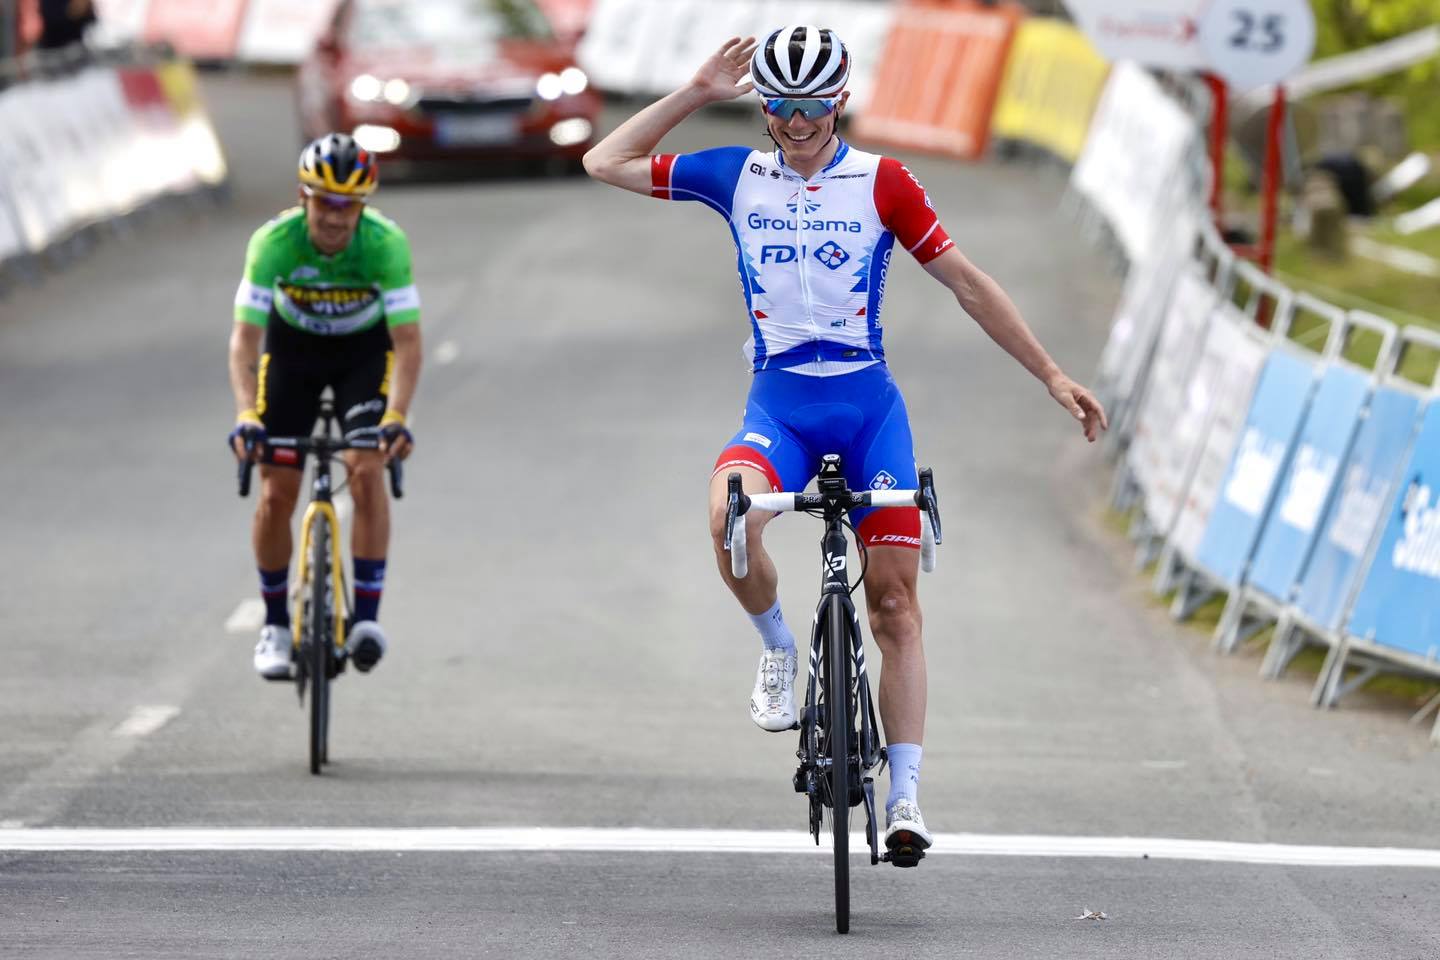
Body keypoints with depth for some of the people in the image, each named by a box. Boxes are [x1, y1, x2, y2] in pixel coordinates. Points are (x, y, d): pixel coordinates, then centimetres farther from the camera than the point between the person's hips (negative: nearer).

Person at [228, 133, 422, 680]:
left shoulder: (385, 244, -32)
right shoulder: (274, 242, -31)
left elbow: (407, 341, -32)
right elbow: (245, 337, -33)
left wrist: (396, 418, -47)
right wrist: (246, 417, -47)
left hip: (365, 351, -1)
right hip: (293, 347, 1)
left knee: (367, 470, -23)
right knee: (276, 495, -6)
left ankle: (366, 615, -17)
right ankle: (275, 623, 13)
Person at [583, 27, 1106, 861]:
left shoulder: (880, 182, 0)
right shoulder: (738, 176, 5)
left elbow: (968, 283, 4)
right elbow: (606, 164, 7)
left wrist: (1051, 375, 2)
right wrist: (697, 95, 1)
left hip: (867, 403, 0)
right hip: (779, 402, 0)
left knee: (895, 597, -5)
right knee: (731, 518, -32)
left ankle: (905, 795, -2)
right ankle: (777, 648, -2)